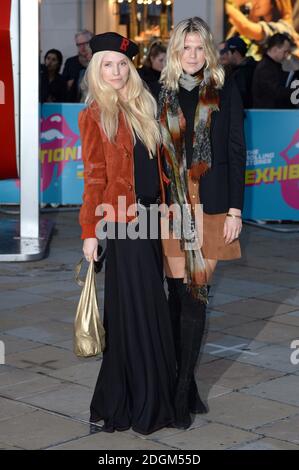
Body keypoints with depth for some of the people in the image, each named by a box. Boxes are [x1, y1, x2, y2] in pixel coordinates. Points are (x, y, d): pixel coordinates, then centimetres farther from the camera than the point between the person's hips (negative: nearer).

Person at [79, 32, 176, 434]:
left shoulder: (142, 107, 13)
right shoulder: (95, 115, -5)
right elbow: (94, 178, -9)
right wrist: (89, 232, -13)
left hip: (150, 216, 6)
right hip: (122, 221, -6)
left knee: (147, 306, 10)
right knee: (138, 307, -1)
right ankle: (140, 405, 10)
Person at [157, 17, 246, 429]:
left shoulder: (225, 93, 3)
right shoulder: (164, 94, 10)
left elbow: (236, 152, 1)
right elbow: (157, 154, 10)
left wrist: (235, 209, -5)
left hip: (210, 205, -2)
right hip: (172, 206, 2)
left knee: (196, 292, -3)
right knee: (180, 291, 2)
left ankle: (183, 388, 3)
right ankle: (184, 382, 11)